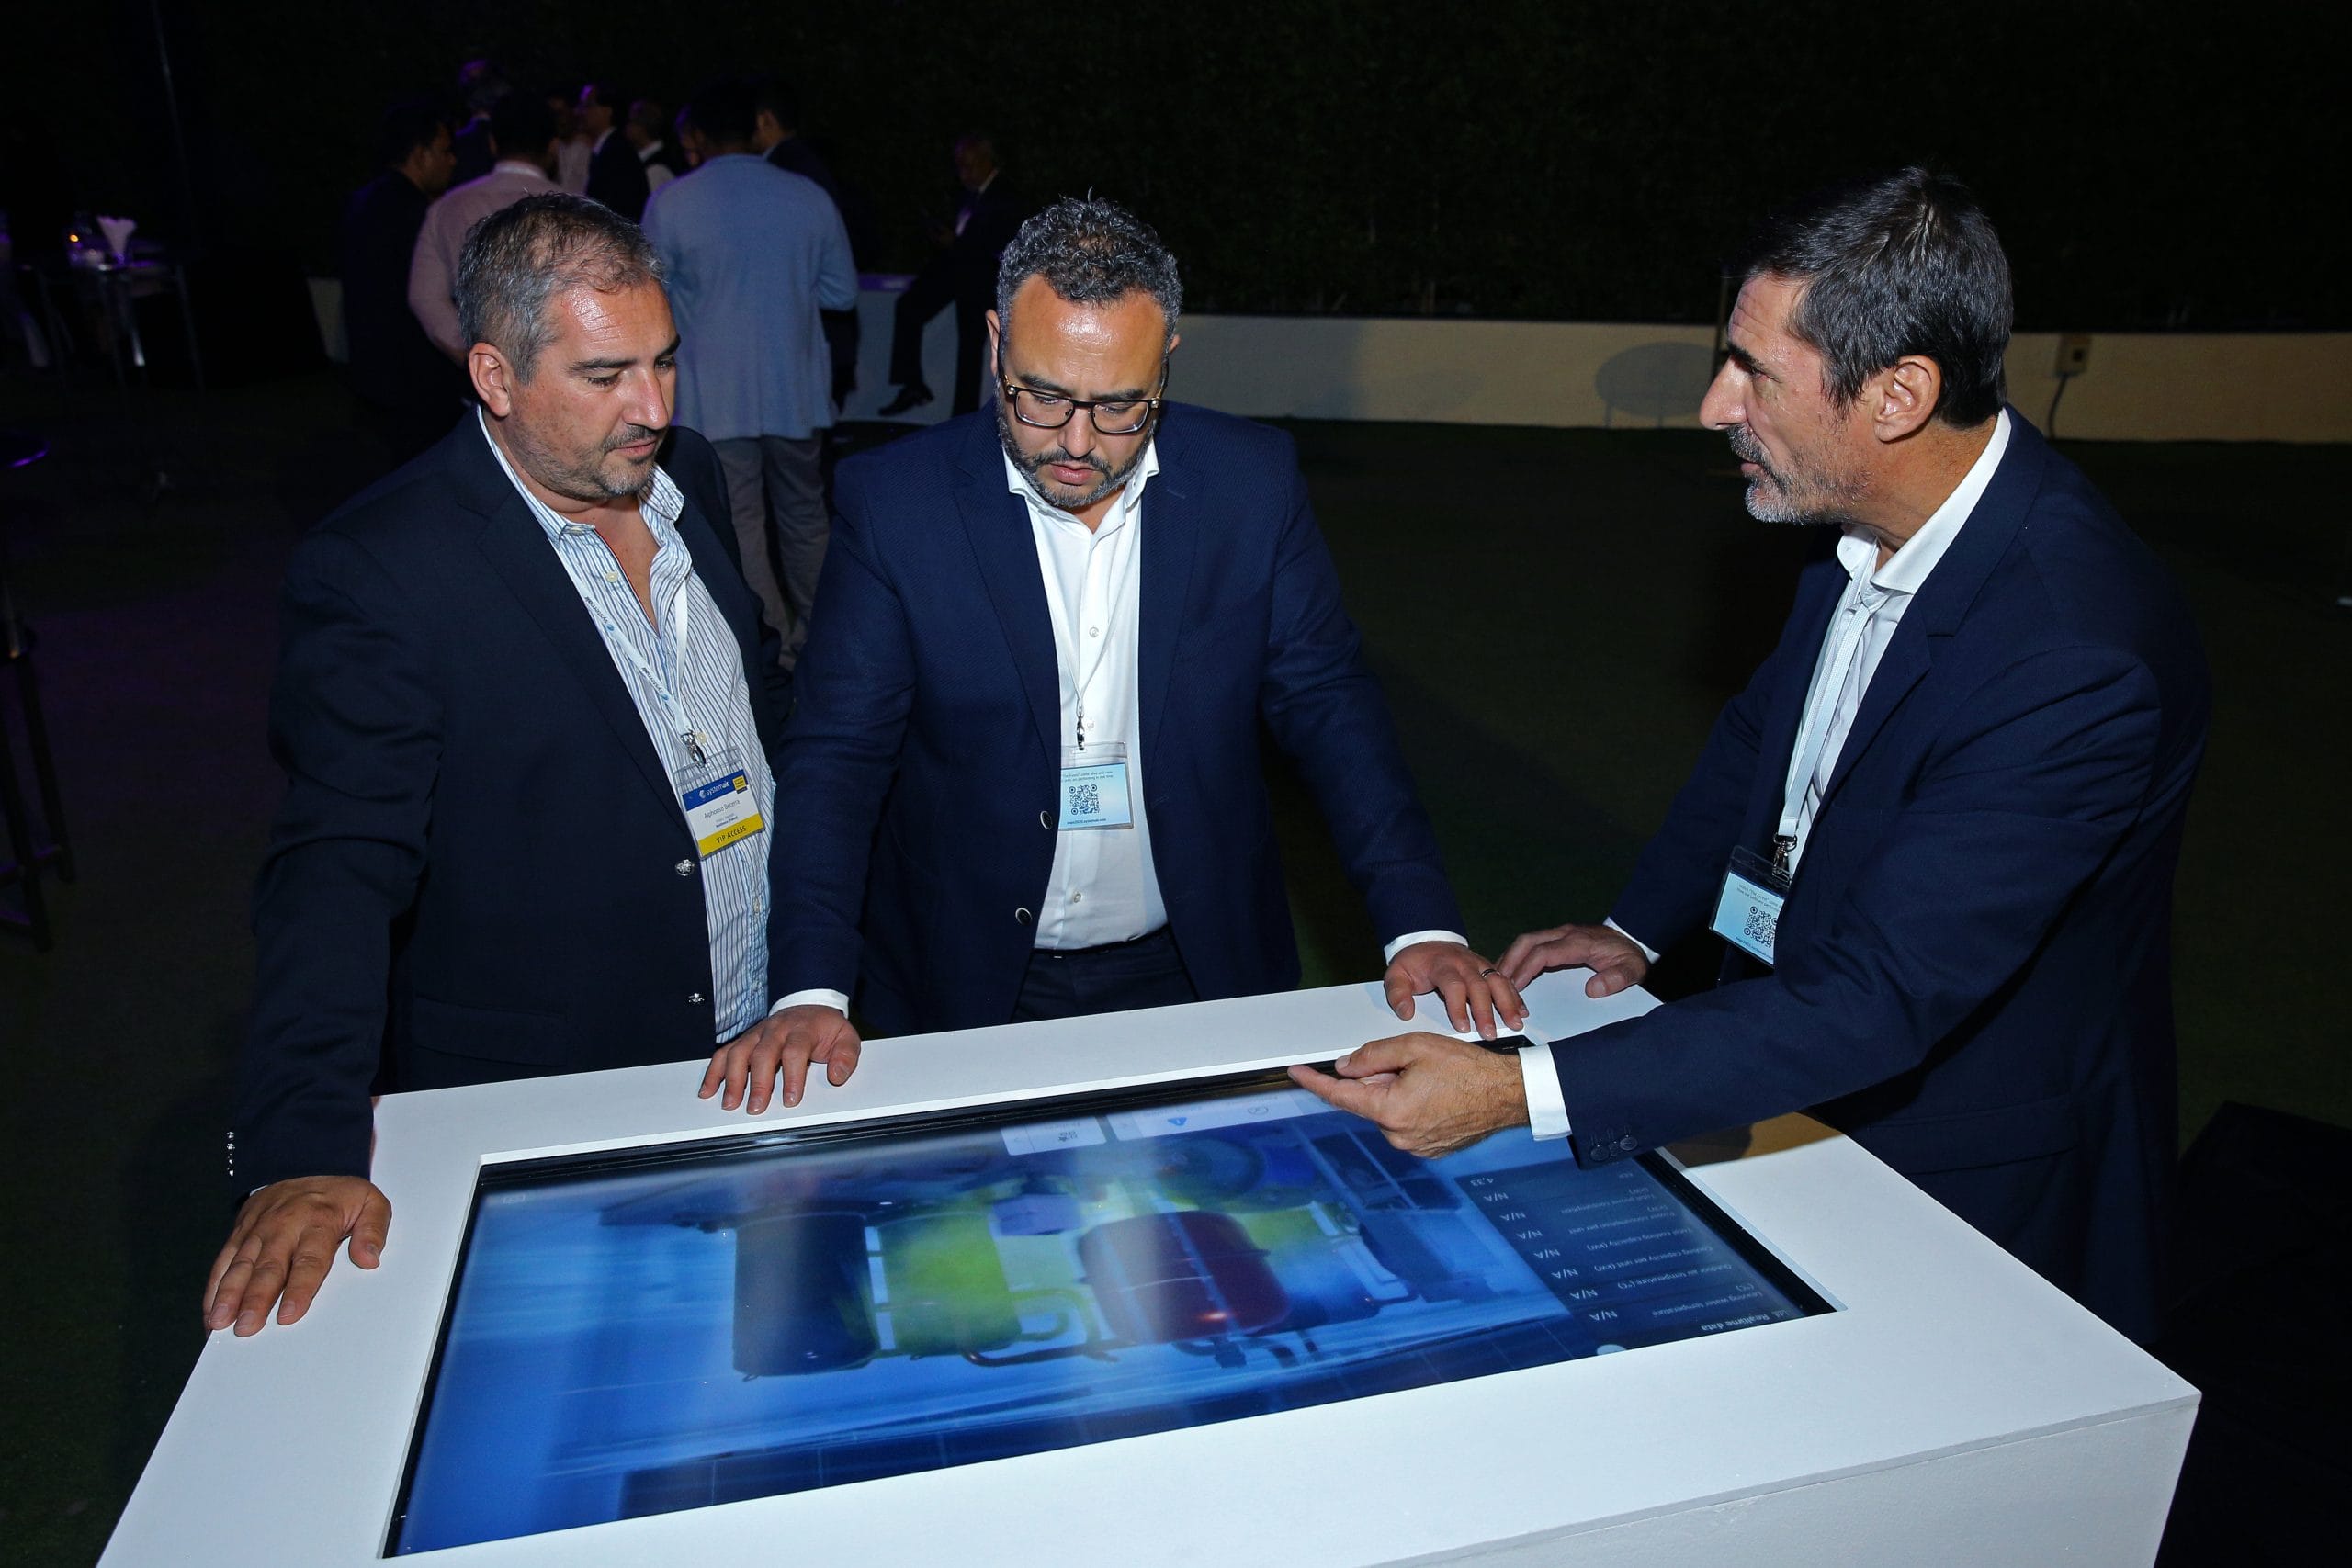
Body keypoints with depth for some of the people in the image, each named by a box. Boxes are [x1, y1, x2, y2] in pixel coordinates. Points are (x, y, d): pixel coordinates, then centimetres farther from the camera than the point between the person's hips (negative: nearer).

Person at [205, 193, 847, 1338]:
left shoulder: (688, 479, 1)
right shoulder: (380, 568, -19)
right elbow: (339, 866, -21)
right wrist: (304, 1153, -29)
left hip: (763, 1042, 6)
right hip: (542, 1108, -5)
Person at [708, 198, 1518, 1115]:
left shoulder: (1252, 483, -8)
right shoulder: (893, 501, -12)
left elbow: (1327, 710, -4)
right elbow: (838, 753, -12)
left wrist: (1422, 927, -13)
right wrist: (810, 992, -24)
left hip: (1198, 971, 1)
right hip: (966, 989, -1)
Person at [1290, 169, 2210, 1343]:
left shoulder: (2077, 664, -35)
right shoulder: (1867, 522, -10)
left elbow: (1877, 1002, -36)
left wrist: (1515, 1092, -38)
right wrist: (1637, 926, 3)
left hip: (1961, 1174, -6)